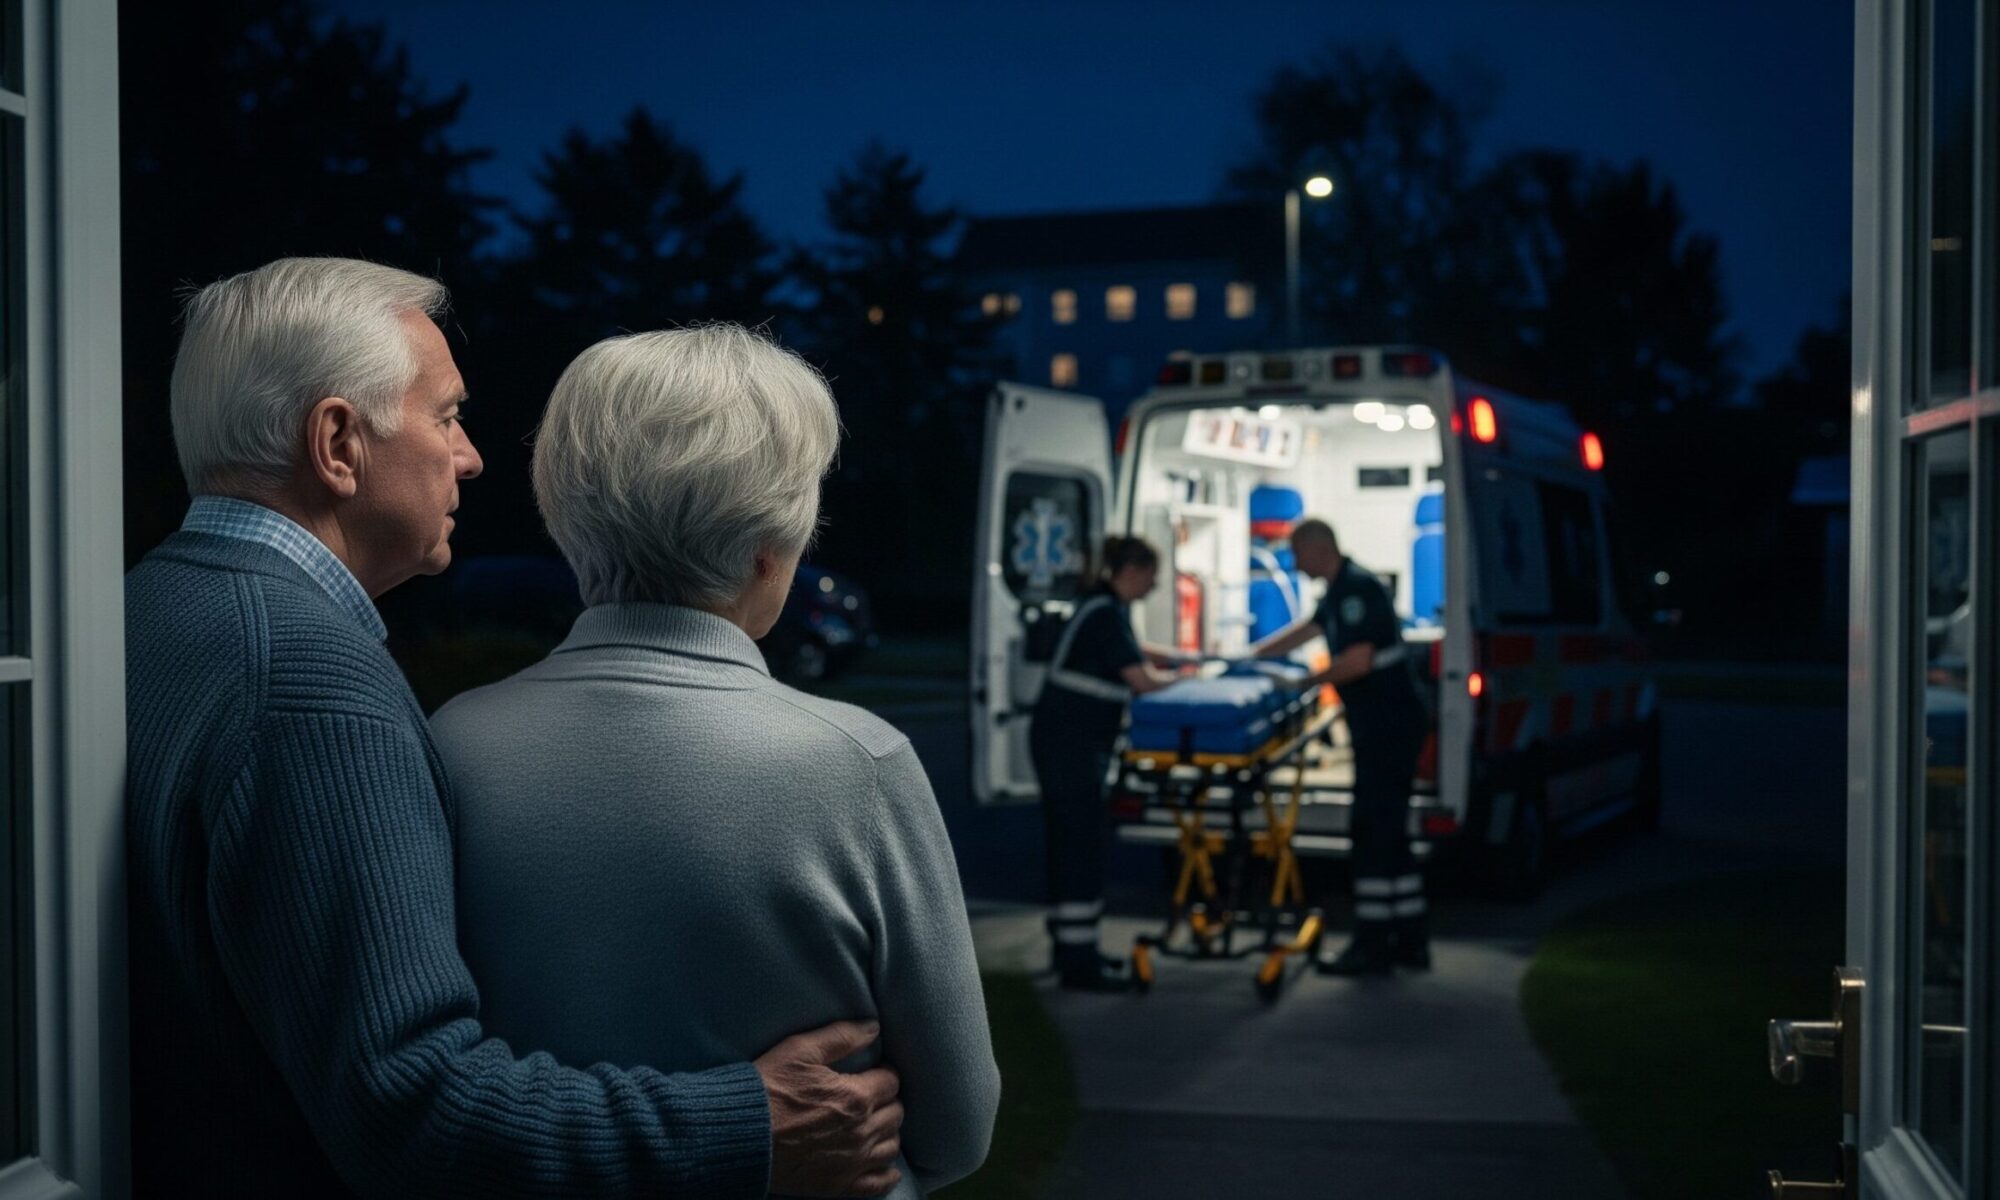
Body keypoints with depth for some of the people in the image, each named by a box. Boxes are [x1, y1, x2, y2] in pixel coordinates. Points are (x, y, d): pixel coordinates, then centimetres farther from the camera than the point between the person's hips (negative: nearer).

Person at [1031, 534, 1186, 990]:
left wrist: (1185, 658, 26)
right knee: (1080, 845, -7)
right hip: (1069, 742, -10)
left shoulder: (1109, 607, 14)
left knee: (1070, 844, 14)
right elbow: (1141, 679, -17)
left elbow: (1133, 653, 32)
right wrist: (1182, 678, 0)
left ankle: (1073, 949, 22)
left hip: (1072, 741, 10)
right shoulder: (1105, 612, -16)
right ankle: (1079, 964, -4)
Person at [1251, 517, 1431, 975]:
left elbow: (1359, 659, -24)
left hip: (1389, 725, -10)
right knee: (1389, 832, 14)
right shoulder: (1340, 589, 16)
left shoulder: (1357, 588, -16)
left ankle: (1372, 945, -3)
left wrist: (1304, 683, -14)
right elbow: (1307, 630, 30)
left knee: (1374, 830, -7)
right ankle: (1410, 941, 19)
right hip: (1386, 724, 10)